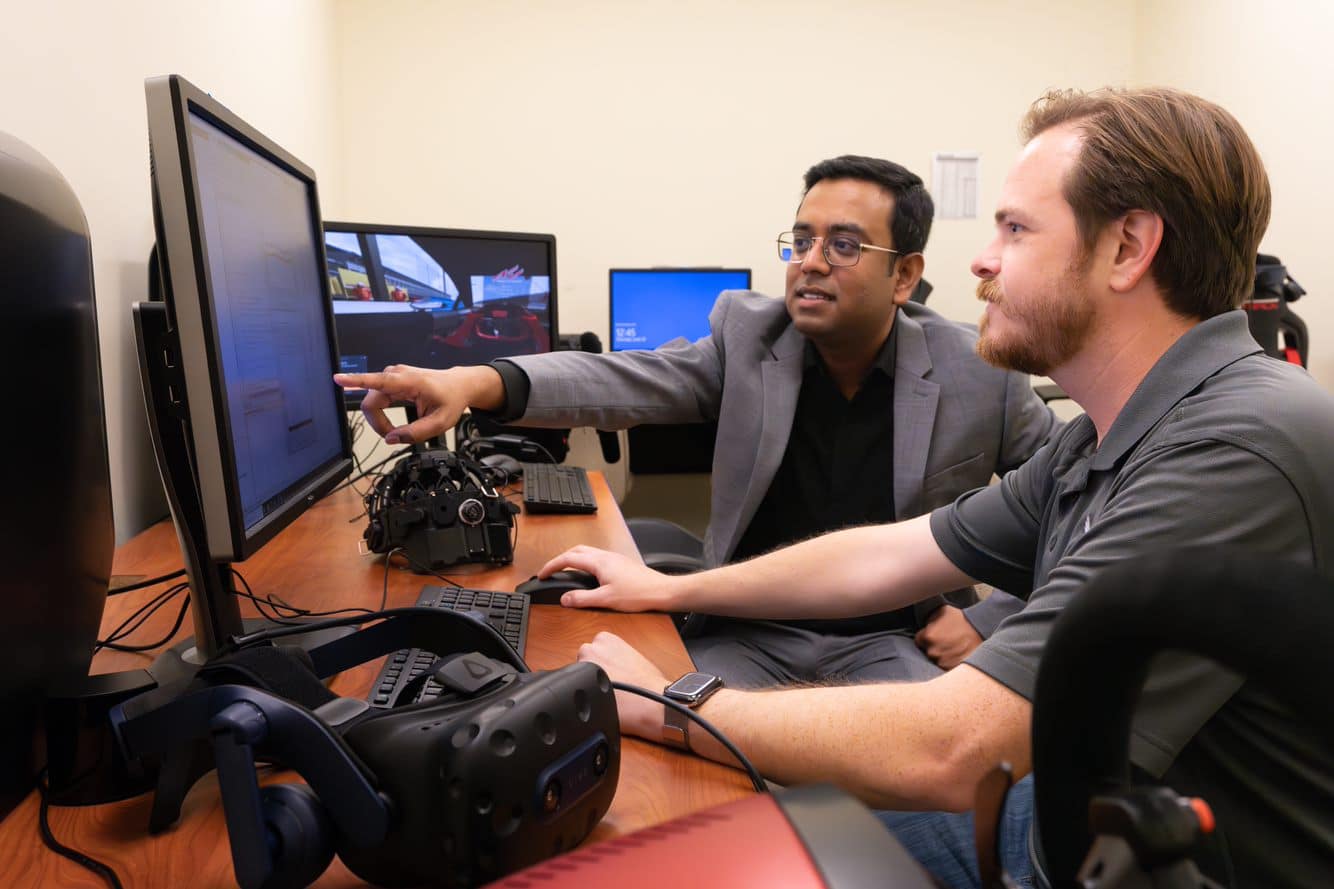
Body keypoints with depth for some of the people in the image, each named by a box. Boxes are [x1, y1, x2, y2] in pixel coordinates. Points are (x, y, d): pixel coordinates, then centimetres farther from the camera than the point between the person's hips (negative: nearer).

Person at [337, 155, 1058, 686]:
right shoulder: (747, 333, -3)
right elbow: (629, 380, -18)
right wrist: (480, 382, -36)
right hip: (750, 633, 0)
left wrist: (991, 620, -5)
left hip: (893, 641, 0)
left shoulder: (979, 372, -5)